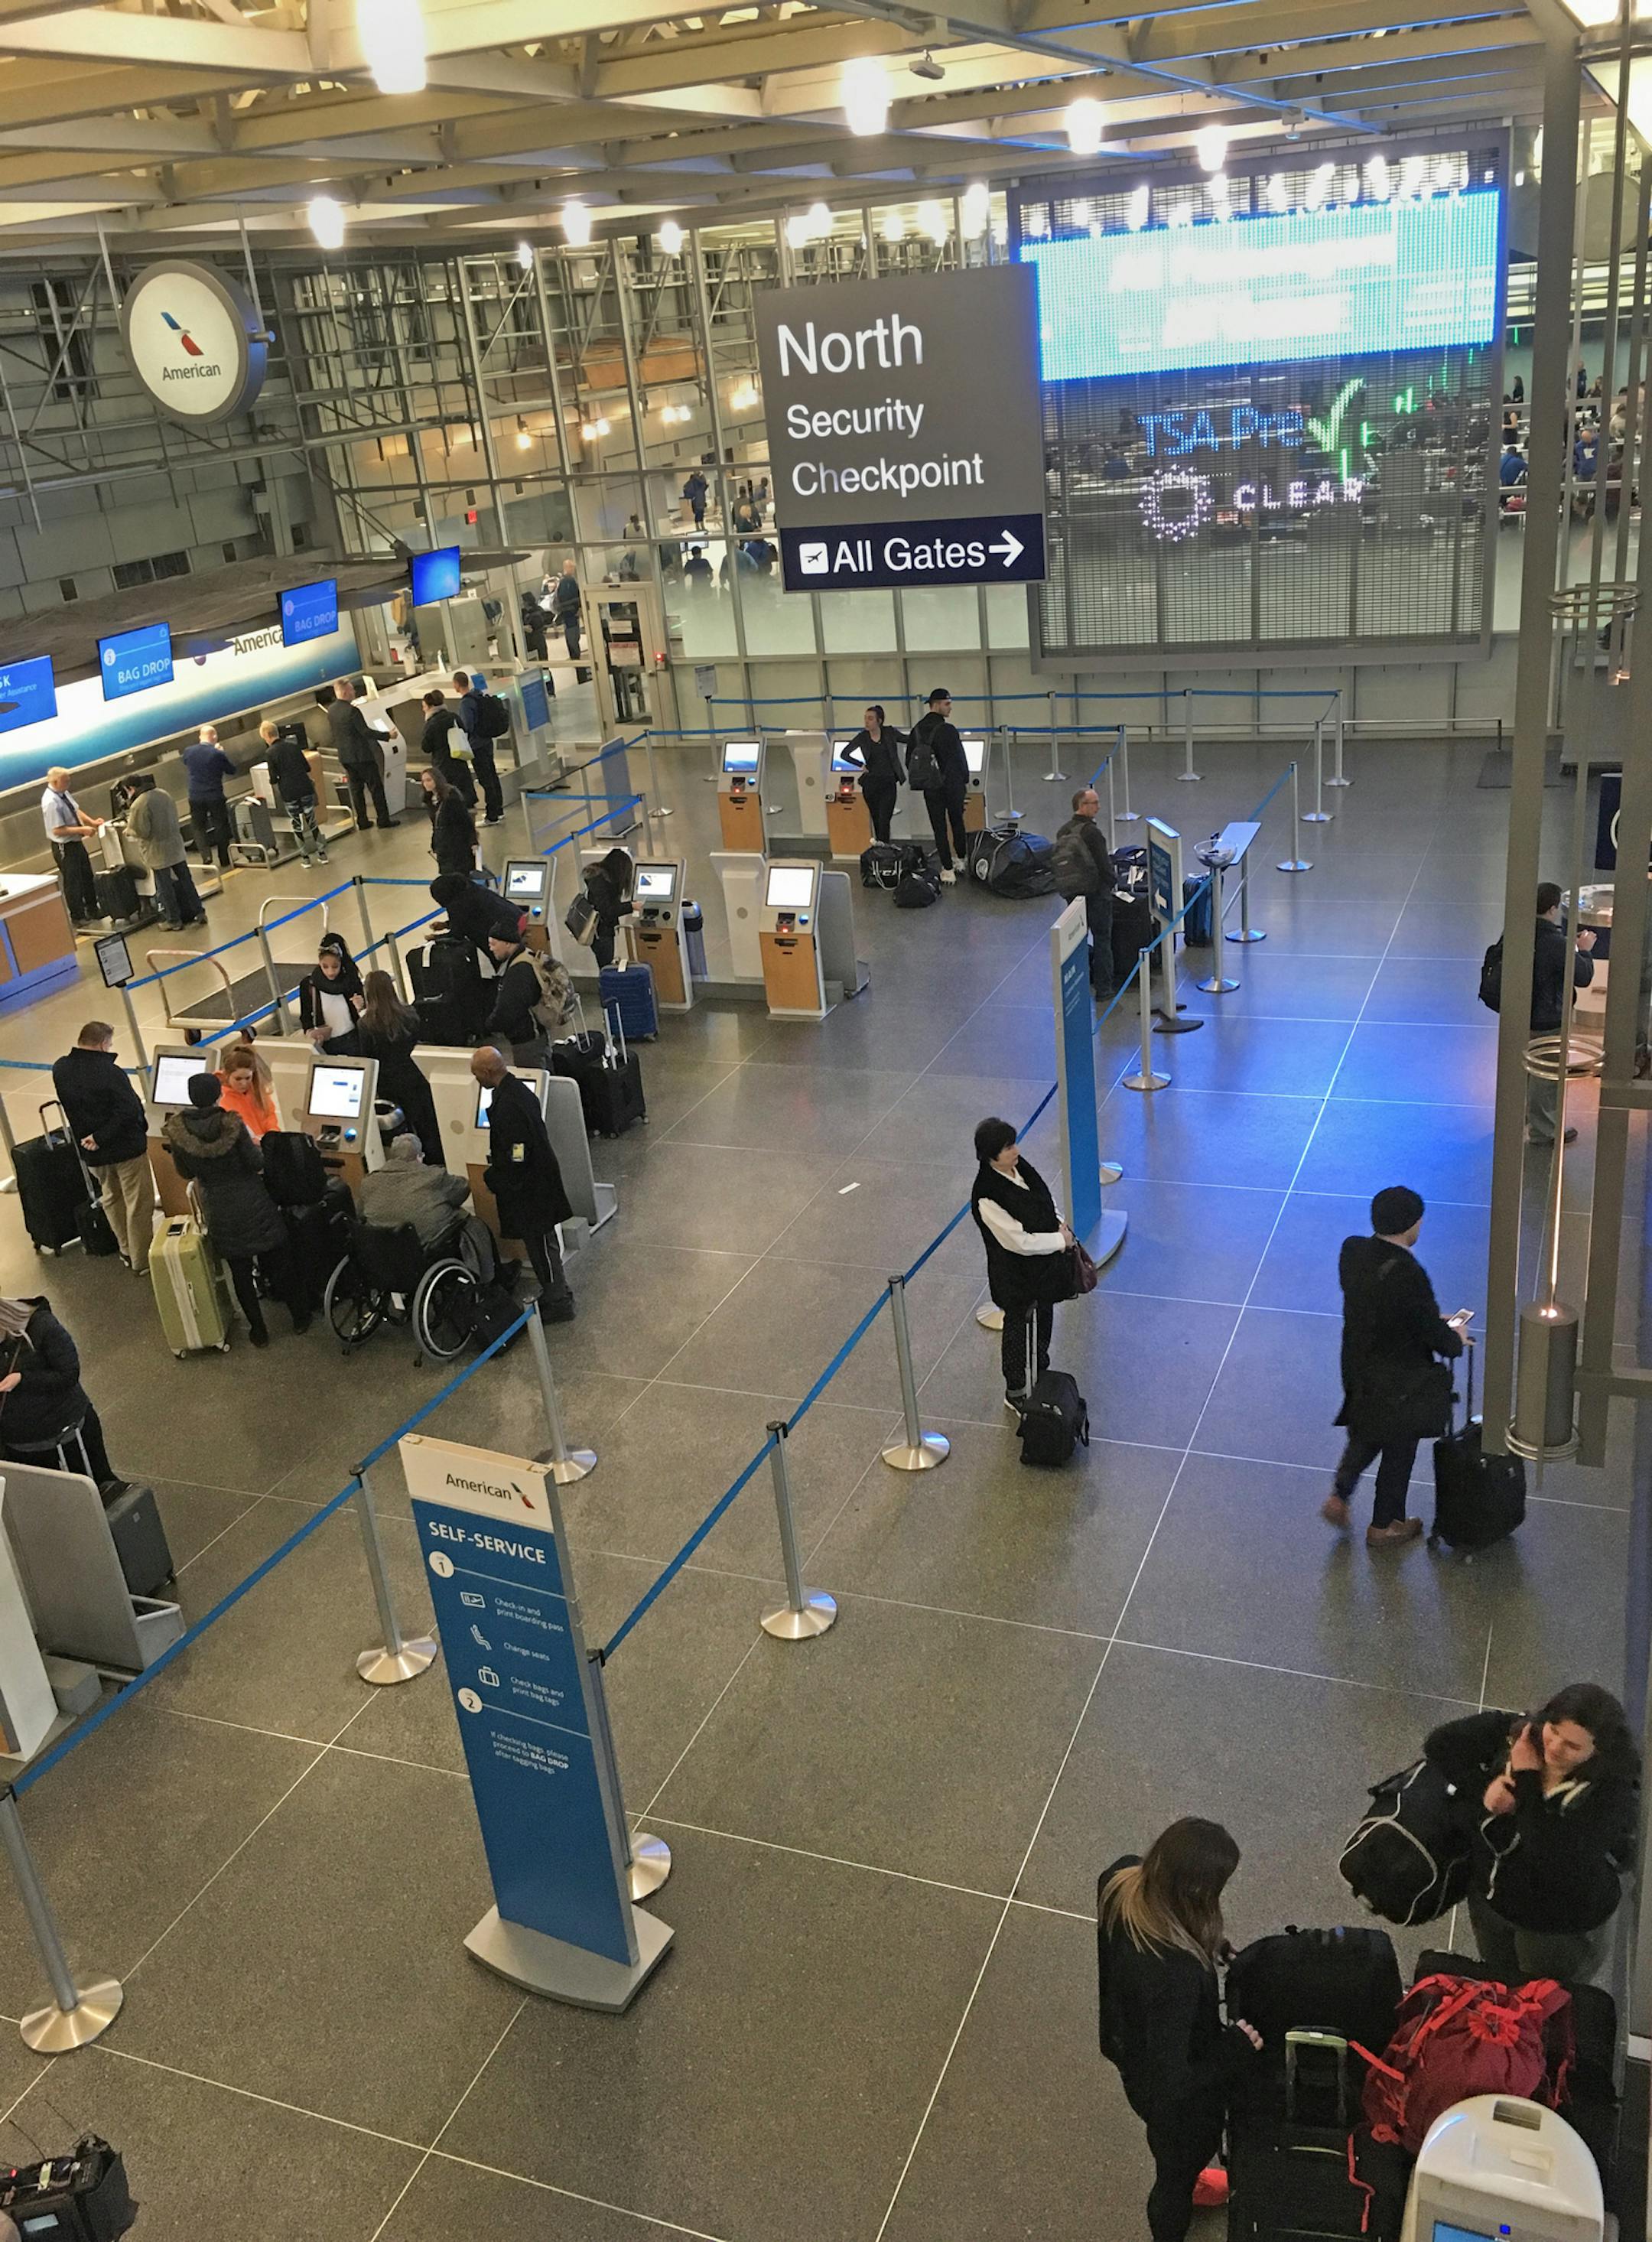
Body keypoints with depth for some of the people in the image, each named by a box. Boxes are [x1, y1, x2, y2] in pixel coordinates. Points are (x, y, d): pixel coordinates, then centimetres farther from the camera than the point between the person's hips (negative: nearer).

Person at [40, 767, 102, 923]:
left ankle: (92, 910, 39)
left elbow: (77, 811, 10)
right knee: (73, 882, 7)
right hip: (65, 848, -9)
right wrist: (82, 830, -25)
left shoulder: (64, 793, -2)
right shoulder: (51, 802, -27)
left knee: (87, 877, 21)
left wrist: (92, 822, -6)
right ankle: (78, 917, 23)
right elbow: (58, 830, -28)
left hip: (76, 843, 9)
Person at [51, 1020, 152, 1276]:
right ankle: (143, 1260, 15)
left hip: (91, 1151, 7)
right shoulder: (110, 1072, -28)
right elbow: (129, 1111, -30)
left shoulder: (60, 1070, -7)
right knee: (138, 1204, 7)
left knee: (111, 1199, 25)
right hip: (126, 1148, -7)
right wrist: (101, 1138, -19)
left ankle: (127, 1251, 38)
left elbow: (71, 1105, 6)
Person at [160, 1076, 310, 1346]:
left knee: (240, 1272, 15)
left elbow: (186, 1174, 2)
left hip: (221, 1214, 2)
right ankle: (300, 1316, 31)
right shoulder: (232, 1125, -20)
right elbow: (257, 1164, -12)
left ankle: (259, 1330, 23)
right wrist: (253, 1144, 6)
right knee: (279, 1262, 16)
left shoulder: (177, 1132, -12)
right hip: (254, 1206, -2)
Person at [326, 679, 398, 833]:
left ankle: (362, 822, 14)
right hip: (361, 755, -7)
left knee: (356, 789, 13)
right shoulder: (352, 711, -21)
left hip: (344, 756, 7)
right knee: (376, 787, 3)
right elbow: (366, 732, -21)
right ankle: (383, 820, 6)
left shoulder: (331, 710, 3)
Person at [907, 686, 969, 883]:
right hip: (952, 785, -3)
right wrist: (965, 780, 3)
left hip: (930, 788, 3)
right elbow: (959, 758, -11)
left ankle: (947, 869, 3)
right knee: (957, 823, 15)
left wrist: (919, 780, 19)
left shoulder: (917, 730, 3)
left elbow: (909, 760, 9)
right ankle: (962, 861, 25)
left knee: (939, 828, 5)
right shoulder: (948, 730, -15)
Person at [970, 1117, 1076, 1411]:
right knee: (1018, 1328, 15)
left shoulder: (1021, 1167, -9)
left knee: (1044, 1321, 27)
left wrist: (1060, 1226, -10)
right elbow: (1019, 1241, -29)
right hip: (1016, 1276, -7)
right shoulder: (988, 1197, -33)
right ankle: (1015, 1392, 38)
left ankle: (1042, 1376, 52)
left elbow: (1045, 1202, 8)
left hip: (1044, 1264, 7)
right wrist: (1061, 1240, -19)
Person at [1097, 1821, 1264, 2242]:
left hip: (1128, 2038, 7)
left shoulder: (1120, 1878, -25)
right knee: (1180, 2161, 26)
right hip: (1174, 2097, -7)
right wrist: (1235, 2053, -22)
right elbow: (1170, 2082, -35)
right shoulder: (1176, 1973, -46)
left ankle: (1186, 2182, 68)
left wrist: (1206, 1946, -4)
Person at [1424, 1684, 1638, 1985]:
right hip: (1489, 1895, 4)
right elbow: (1441, 1744, -13)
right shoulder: (1516, 1731, -21)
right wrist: (1483, 1789, -28)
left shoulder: (1612, 1793, -33)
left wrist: (1526, 1779, -35)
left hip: (1559, 1929, -4)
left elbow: (1555, 1859, -41)